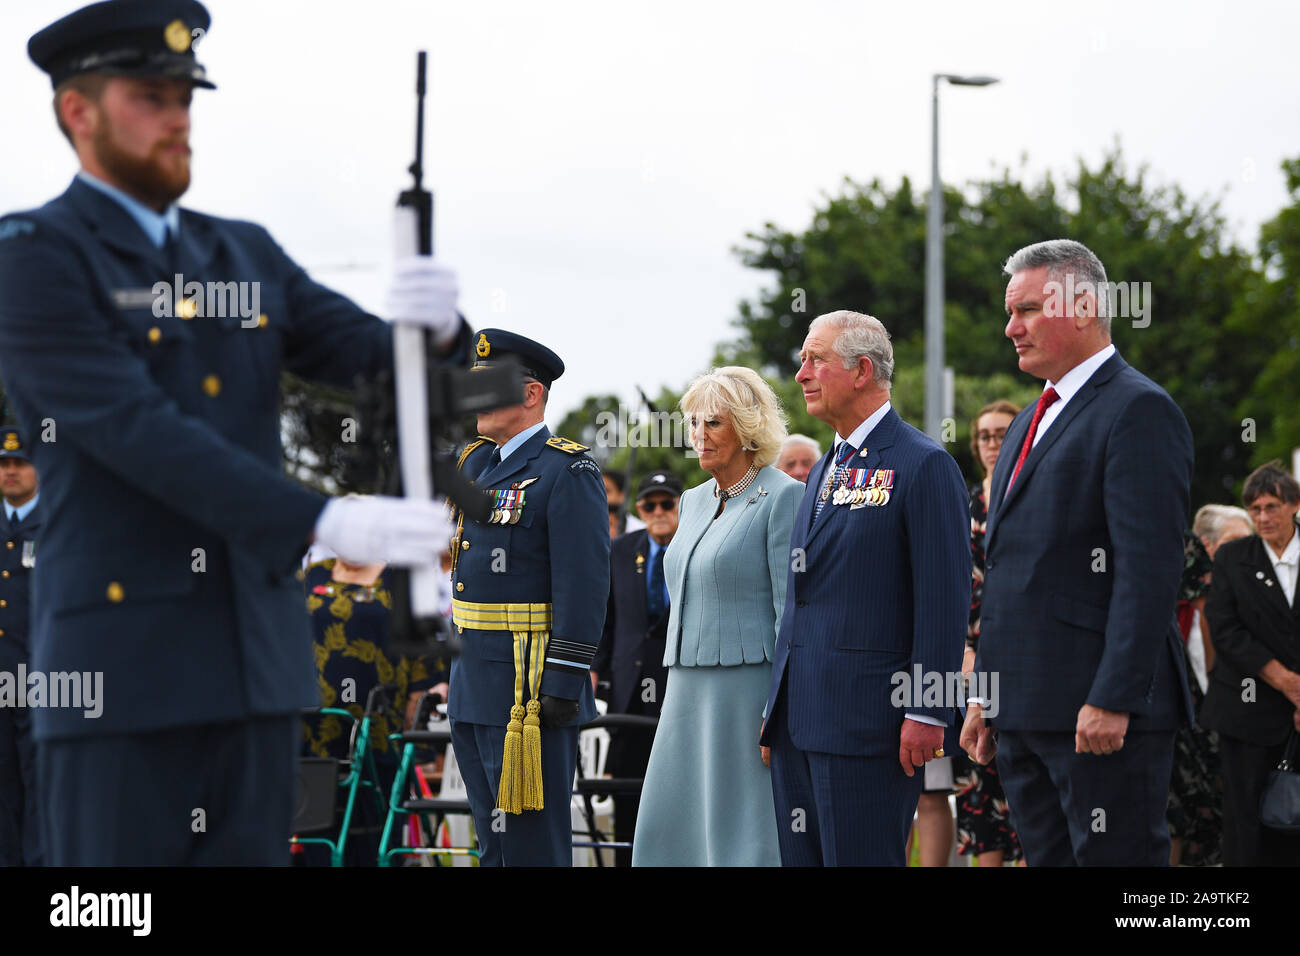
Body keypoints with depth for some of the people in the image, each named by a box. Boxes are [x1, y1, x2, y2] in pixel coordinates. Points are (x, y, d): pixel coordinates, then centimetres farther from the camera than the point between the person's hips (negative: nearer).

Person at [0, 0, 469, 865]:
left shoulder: (243, 256, 17)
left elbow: (374, 354, 6)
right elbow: (137, 432, -18)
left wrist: (434, 318, -20)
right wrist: (325, 523, -27)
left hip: (256, 660, 7)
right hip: (120, 665, -6)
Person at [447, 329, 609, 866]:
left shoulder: (569, 471, -11)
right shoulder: (475, 463, 14)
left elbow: (584, 585, -16)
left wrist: (565, 685, -20)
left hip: (531, 690, -9)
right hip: (473, 682, 9)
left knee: (532, 841, -6)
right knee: (493, 837, 14)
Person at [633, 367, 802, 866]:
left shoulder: (783, 497, -8)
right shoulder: (693, 502, 17)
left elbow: (795, 612, -12)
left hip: (750, 688, -8)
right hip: (689, 692, 8)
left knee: (745, 839, -6)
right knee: (667, 834, 5)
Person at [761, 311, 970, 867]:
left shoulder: (924, 465, -7)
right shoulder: (824, 471, 20)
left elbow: (945, 599, -12)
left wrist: (925, 712, -17)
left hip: (866, 717, -9)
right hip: (798, 717, 9)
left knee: (859, 858, -8)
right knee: (800, 856, 8)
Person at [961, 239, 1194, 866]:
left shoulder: (1139, 409, -8)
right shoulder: (1030, 423, 22)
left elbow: (1150, 571, -17)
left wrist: (1113, 701, -22)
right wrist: (986, 696, 19)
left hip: (1101, 716, -9)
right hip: (1025, 715, 9)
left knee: (1116, 860, -8)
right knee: (1047, 857, 9)